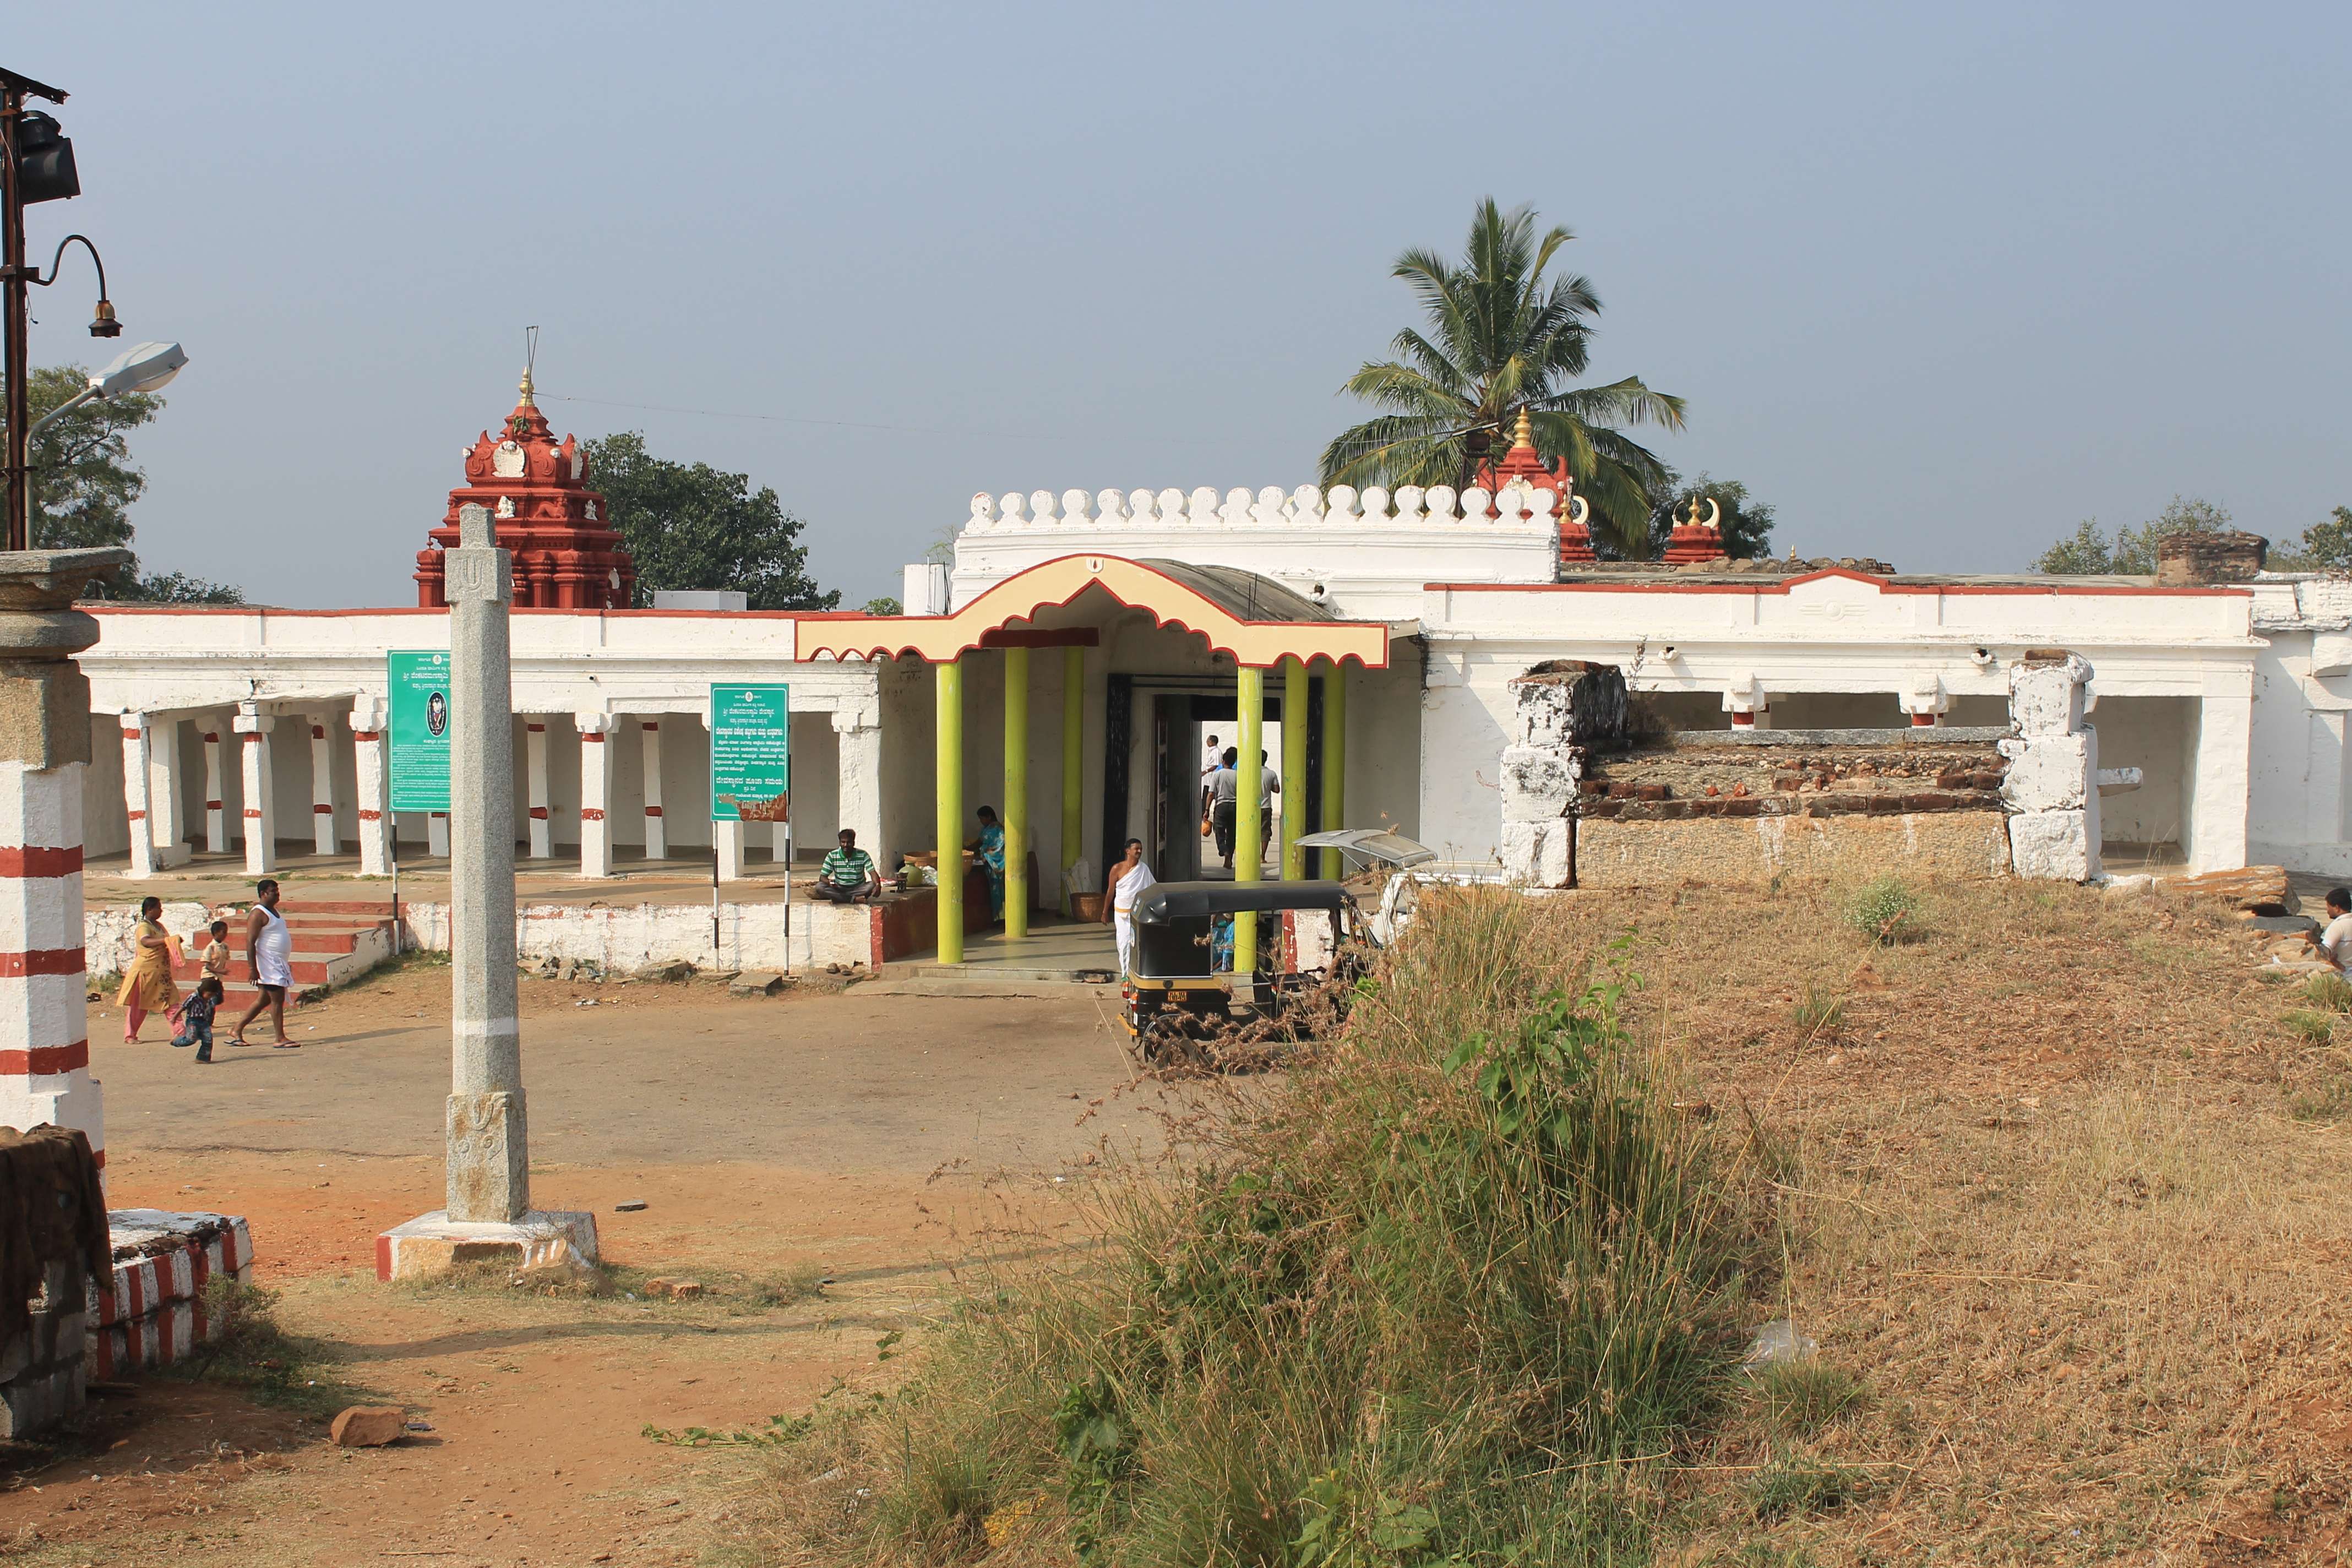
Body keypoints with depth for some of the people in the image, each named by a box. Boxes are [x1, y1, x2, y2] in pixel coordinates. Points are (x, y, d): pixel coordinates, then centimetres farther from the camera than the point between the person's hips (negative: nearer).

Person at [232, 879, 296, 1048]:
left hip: (278, 964, 10)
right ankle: (281, 1039, -3)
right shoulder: (258, 915, -14)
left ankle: (237, 1031, 21)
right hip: (268, 965, -10)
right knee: (277, 999, -8)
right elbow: (250, 942, -18)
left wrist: (286, 963, 26)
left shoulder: (273, 910, 16)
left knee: (263, 1000, 13)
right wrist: (253, 969, -22)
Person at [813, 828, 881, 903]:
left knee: (872, 885, -31)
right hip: (839, 889, 1)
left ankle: (839, 898, -27)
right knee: (819, 887, -28)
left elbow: (873, 873, -15)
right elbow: (822, 877, -4)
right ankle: (855, 899, -31)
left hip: (858, 889, -1)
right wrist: (829, 882, -29)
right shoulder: (832, 856, -5)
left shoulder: (863, 855, -7)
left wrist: (878, 885, -38)